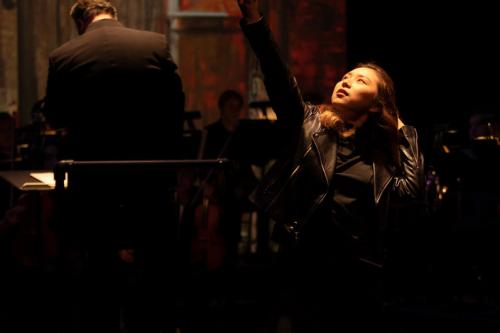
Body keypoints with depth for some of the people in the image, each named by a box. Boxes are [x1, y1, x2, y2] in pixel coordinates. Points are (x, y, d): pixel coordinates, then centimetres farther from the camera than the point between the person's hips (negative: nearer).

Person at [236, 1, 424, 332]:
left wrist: (402, 131, 2)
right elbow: (278, 75, -7)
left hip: (357, 273, 1)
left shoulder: (381, 152, 9)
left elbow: (412, 188, -7)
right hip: (300, 264, -1)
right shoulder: (308, 122, 6)